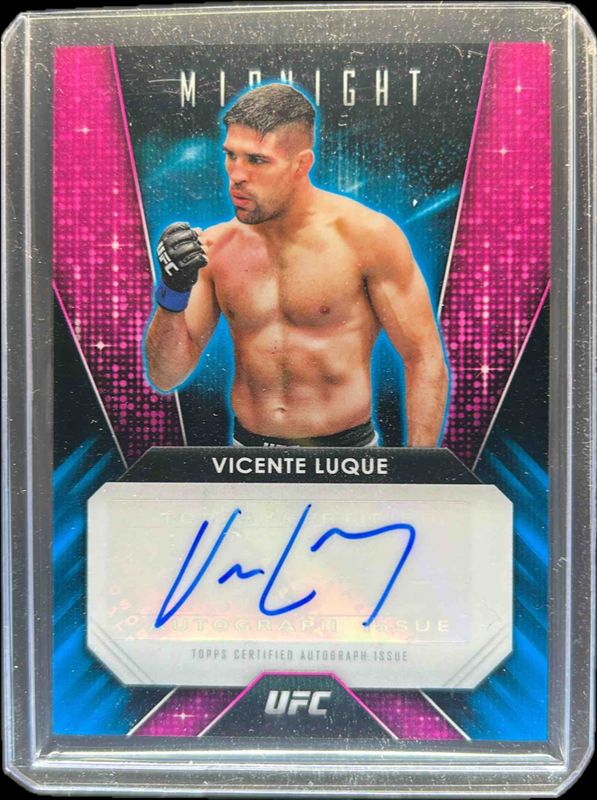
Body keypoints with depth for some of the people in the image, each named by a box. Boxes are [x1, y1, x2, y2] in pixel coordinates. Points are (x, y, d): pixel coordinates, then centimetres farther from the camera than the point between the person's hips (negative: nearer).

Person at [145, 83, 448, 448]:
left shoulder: (367, 236, -8)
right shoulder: (213, 248, 0)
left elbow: (425, 361, -5)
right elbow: (166, 377, 5)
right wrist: (172, 294, -12)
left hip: (345, 443, -2)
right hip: (247, 440, 3)